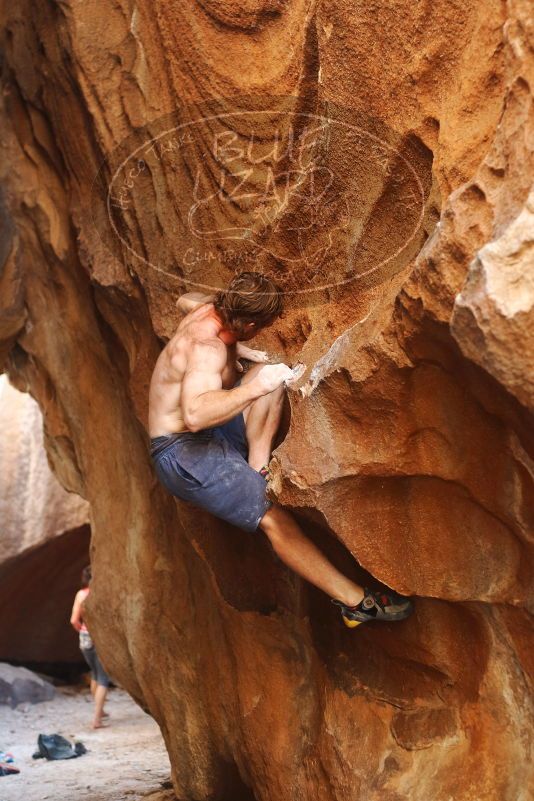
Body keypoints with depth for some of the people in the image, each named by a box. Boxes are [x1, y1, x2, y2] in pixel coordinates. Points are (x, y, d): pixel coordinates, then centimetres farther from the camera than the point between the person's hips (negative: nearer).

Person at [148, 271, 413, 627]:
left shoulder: (210, 307, -2)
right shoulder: (206, 348, -29)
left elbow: (185, 300, 25)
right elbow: (195, 414, -47)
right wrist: (254, 388, -49)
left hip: (208, 428, 10)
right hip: (182, 451, -10)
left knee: (269, 372, -1)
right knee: (272, 514, -23)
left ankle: (257, 467, -7)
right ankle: (358, 601, -23)